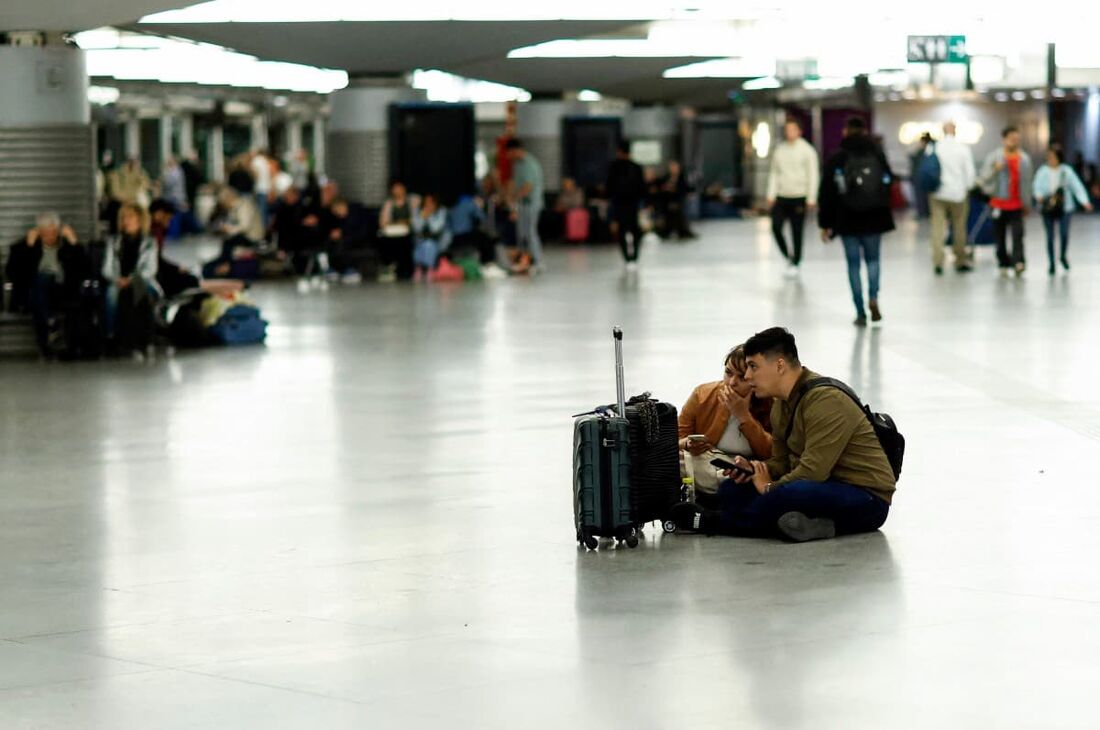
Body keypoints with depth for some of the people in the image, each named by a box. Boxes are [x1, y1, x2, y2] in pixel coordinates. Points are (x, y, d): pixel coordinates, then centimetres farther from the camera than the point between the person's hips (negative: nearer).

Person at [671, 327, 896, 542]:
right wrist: (752, 468, -5)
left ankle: (713, 522, -13)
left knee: (785, 495, -37)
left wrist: (768, 488, -13)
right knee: (731, 489, 0)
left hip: (868, 498, -10)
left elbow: (813, 470, -24)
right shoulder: (782, 404, 11)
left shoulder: (826, 401, -20)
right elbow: (781, 462, 16)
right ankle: (807, 524, -18)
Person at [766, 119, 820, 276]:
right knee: (776, 227, -4)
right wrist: (771, 195, 7)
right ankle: (788, 256, 17)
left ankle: (795, 263, 11)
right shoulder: (779, 150, 10)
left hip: (798, 197, -4)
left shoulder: (807, 150, -3)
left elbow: (813, 175, -4)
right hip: (781, 197, 4)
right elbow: (774, 173, 14)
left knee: (797, 232, -1)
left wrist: (811, 198, -9)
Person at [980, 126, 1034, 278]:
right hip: (999, 202, -1)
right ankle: (1003, 264, 15)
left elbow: (1027, 182, 13)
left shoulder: (1024, 158, 7)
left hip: (1017, 204, 1)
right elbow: (984, 178, -4)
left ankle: (1018, 262, -21)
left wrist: (1026, 203, 14)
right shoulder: (994, 157, 0)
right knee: (1000, 236, 5)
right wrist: (995, 170, -23)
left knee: (1018, 234, -14)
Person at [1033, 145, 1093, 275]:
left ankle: (1063, 256, 17)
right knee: (1050, 236, 3)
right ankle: (1051, 263, 17)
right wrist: (1039, 196, -28)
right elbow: (1037, 186, -5)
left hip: (1064, 208, -1)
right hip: (1047, 209, 1)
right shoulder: (1043, 171, -1)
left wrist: (1085, 201, -20)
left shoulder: (1067, 171, -2)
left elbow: (1077, 186, -7)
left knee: (1064, 234, -11)